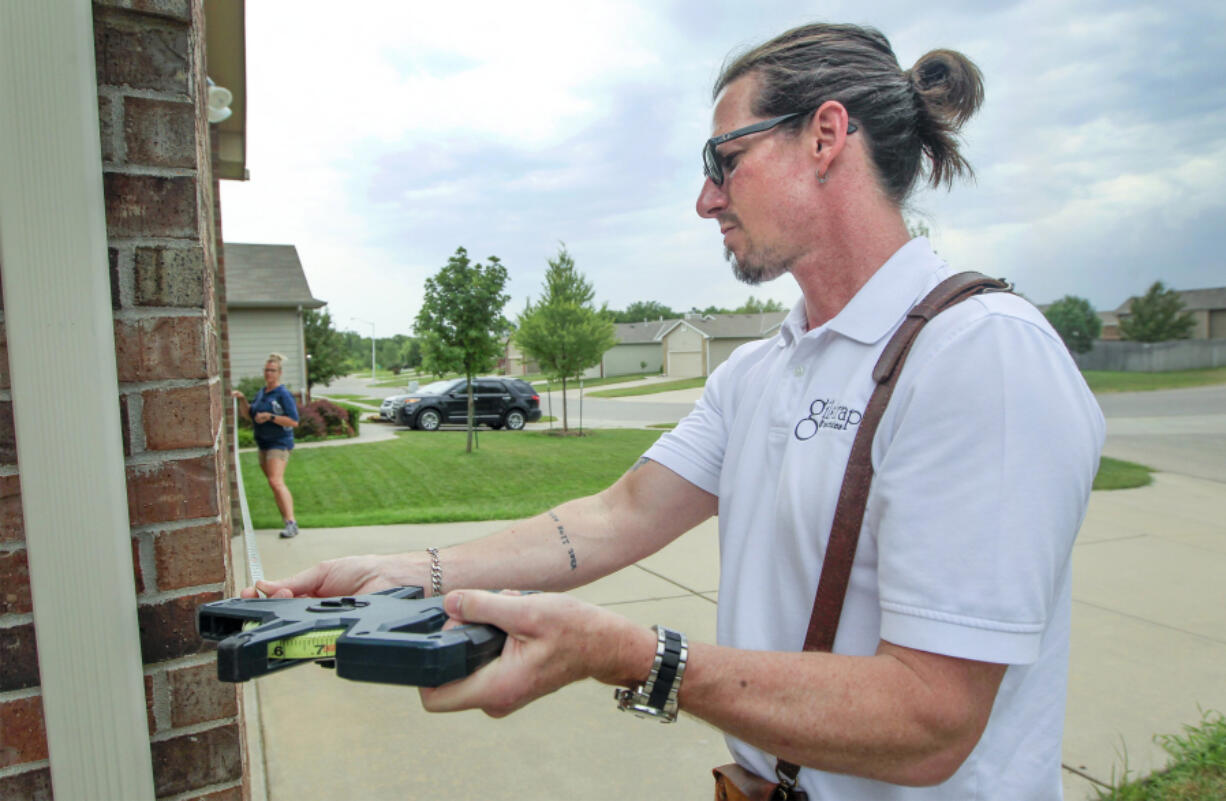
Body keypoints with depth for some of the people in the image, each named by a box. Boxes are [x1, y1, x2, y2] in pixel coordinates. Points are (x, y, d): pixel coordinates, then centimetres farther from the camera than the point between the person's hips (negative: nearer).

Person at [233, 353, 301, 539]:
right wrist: (242, 400, 3)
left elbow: (294, 422, -17)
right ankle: (286, 518, 22)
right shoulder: (261, 392, 13)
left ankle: (291, 523, -23)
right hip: (263, 443, 9)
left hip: (279, 443, -9)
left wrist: (270, 417, -21)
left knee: (276, 482, -20)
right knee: (274, 483, 12)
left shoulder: (283, 394, -11)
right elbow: (249, 415, 18)